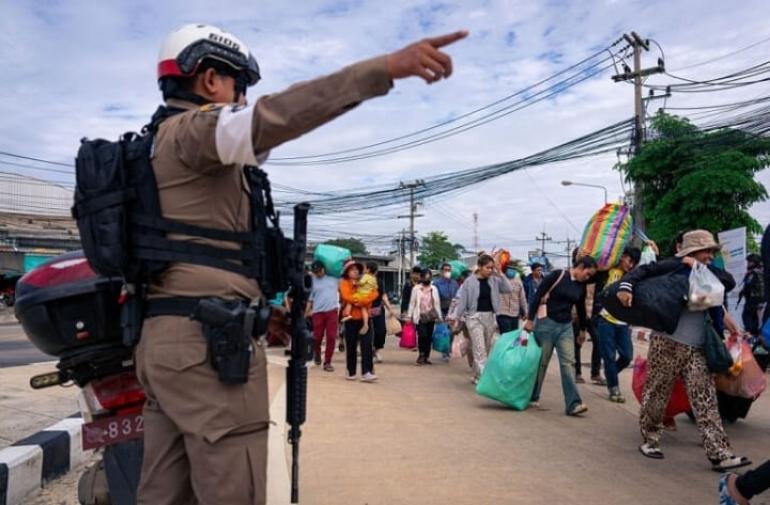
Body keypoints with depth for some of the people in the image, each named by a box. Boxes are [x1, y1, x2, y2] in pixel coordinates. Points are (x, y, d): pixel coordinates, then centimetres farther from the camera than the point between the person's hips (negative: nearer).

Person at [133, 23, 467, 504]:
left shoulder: (163, 143, 26)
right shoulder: (191, 130, -5)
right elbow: (272, 117, -27)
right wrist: (387, 66, -34)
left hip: (166, 337, 10)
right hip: (207, 340, -10)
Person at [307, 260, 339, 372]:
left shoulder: (334, 278, 8)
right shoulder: (313, 281, 7)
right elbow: (310, 298, 10)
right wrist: (307, 312, 5)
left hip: (332, 311, 0)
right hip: (318, 312, 0)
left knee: (331, 337, -3)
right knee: (317, 337, 4)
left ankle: (327, 362, 8)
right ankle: (317, 353, 36)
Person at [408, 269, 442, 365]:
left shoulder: (434, 289, 9)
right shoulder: (416, 288, 1)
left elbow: (437, 303, 12)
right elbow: (412, 302, 4)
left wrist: (439, 316, 10)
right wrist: (410, 315, 0)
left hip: (431, 316, 3)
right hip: (420, 316, -3)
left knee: (429, 337, 4)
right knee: (422, 336, -16)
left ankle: (426, 357, 14)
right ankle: (421, 355, 2)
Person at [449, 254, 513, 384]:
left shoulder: (494, 280, 3)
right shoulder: (470, 281, -8)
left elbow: (508, 289, -4)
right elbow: (462, 300, -6)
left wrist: (500, 275, -9)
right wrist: (455, 316, -10)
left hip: (490, 317, 5)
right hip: (475, 317, -5)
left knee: (487, 349, 12)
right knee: (479, 349, -10)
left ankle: (476, 376, 26)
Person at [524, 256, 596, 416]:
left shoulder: (581, 287, 7)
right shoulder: (557, 275, -11)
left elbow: (581, 309, 21)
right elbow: (538, 296, -12)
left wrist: (583, 329, 27)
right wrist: (530, 319, -13)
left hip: (566, 327, 5)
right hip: (547, 323, -5)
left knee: (568, 363, -4)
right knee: (541, 362, 4)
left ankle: (572, 404, -6)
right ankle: (533, 397, 20)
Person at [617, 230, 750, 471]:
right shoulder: (674, 267, -1)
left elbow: (730, 282, 2)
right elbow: (642, 271, -8)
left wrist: (704, 268, -4)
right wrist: (626, 287, -26)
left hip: (697, 349, 6)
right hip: (667, 343, -5)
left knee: (706, 401, 1)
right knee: (656, 394, 5)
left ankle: (719, 454, 2)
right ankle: (650, 439, 22)